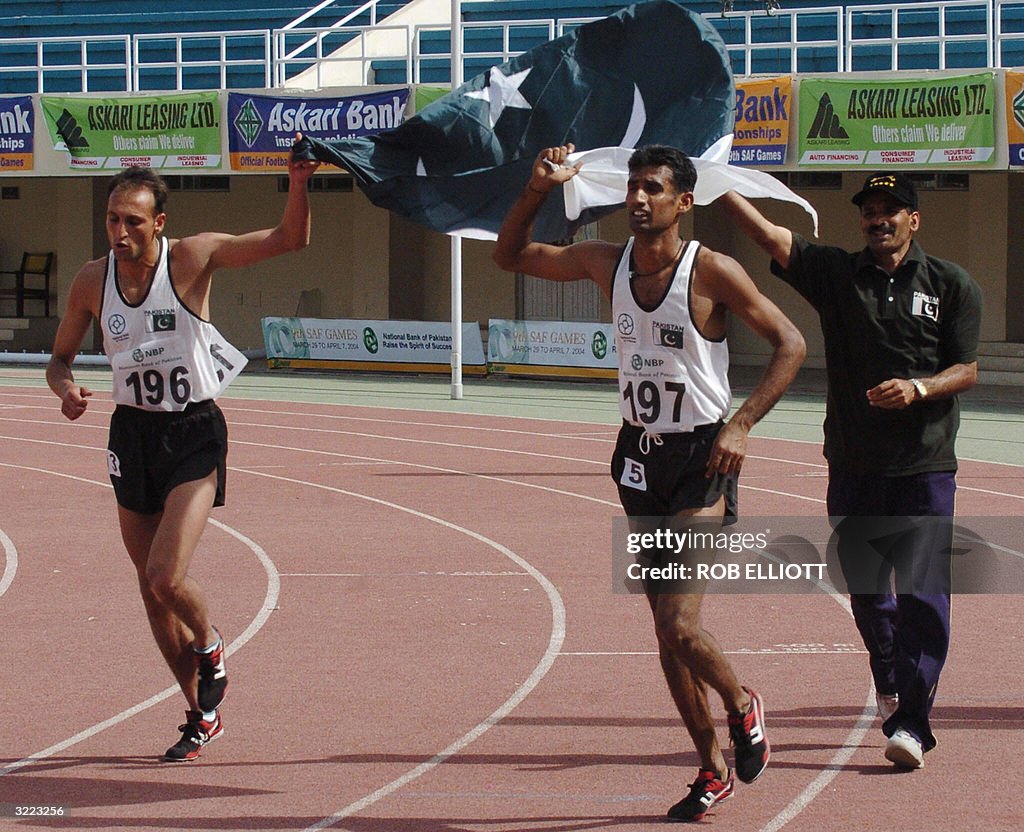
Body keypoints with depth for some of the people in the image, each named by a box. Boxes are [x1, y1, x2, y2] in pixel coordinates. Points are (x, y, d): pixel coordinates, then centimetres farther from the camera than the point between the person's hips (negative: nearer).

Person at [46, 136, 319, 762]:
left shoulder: (192, 258, -13)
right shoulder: (93, 280, -2)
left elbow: (290, 240, -18)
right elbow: (61, 358, 11)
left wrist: (299, 186, -36)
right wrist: (66, 388, -12)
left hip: (195, 434, -4)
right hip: (133, 433, 5)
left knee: (167, 579, -20)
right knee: (152, 591, 10)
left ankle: (209, 645, 15)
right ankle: (202, 714, 28)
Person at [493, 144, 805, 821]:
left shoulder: (712, 272, -13)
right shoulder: (606, 264, 2)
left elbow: (790, 343, -9)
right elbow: (510, 255, 13)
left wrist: (742, 424, -18)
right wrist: (538, 189, -4)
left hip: (702, 459, -6)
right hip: (640, 457, 6)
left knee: (681, 627, -17)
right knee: (668, 632, 10)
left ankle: (744, 707, 14)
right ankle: (714, 770, 24)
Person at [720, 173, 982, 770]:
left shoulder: (953, 285, 4)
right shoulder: (837, 274, 6)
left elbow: (967, 369, 1)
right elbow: (769, 236, -5)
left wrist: (918, 388, -19)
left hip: (925, 468, -2)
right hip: (853, 467, 3)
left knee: (921, 595, -10)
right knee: (865, 588, 11)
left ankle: (911, 724, -11)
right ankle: (890, 684, 36)